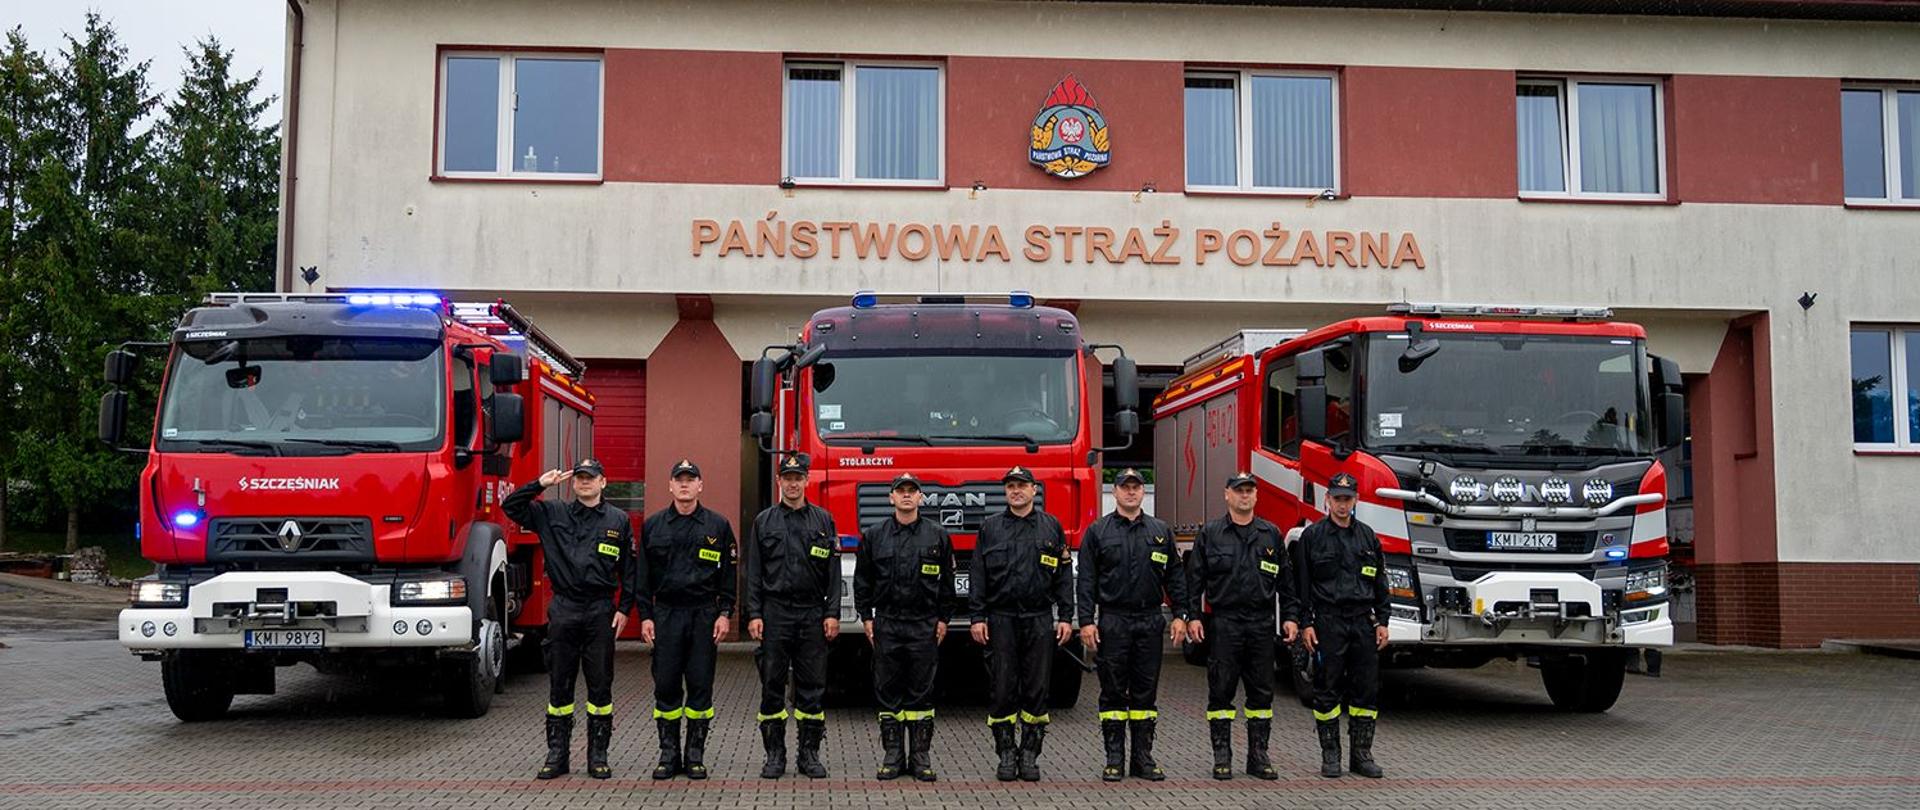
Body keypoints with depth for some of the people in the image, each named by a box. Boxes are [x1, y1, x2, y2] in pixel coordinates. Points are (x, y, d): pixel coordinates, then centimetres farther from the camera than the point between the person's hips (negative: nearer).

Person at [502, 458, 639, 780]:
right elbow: (510, 506, 4)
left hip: (601, 611, -1)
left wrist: (624, 608, 0)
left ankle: (598, 756, 12)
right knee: (559, 685, 6)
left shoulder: (618, 520, 5)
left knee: (600, 686, 3)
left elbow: (630, 569, 7)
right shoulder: (552, 513, 7)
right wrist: (540, 484, -7)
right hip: (563, 609, 1)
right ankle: (557, 753, 14)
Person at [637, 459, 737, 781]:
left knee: (700, 685, 2)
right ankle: (668, 754, 11)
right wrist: (645, 616, 1)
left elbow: (728, 573, 4)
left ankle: (695, 756, 9)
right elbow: (644, 574, 7)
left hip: (704, 614, -1)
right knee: (666, 685, 2)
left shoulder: (718, 525, 4)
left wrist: (725, 613, -3)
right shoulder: (652, 525, 6)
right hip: (666, 613, 1)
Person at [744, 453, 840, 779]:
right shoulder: (764, 521, 6)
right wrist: (754, 614, -4)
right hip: (775, 614, 0)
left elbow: (833, 572, 5)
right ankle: (775, 754, 10)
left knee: (812, 685, 2)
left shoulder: (823, 520, 6)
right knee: (772, 684, 2)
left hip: (812, 614, 0)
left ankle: (809, 754, 11)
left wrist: (832, 614, -3)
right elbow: (754, 572, 4)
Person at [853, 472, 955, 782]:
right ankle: (892, 755, 10)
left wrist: (943, 618, 2)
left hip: (924, 626, 0)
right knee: (888, 690, 3)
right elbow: (862, 580, 8)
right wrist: (866, 617, 2)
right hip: (886, 624, 1)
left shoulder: (937, 536, 5)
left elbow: (946, 582, 7)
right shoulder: (873, 535, 5)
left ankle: (921, 756, 9)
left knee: (922, 690, 2)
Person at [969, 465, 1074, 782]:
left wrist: (1065, 617, 0)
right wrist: (978, 617, -3)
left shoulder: (1051, 527, 7)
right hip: (1001, 619, 0)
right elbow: (977, 575, 4)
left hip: (1039, 620, 0)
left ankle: (1029, 755, 11)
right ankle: (1006, 754, 10)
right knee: (1002, 689, 1)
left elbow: (1064, 575, 7)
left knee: (1036, 689, 2)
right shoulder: (990, 527, 7)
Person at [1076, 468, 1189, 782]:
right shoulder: (1097, 531, 3)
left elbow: (1174, 576, 11)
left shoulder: (1160, 531, 10)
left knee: (1146, 692, 6)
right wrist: (1087, 621, -7)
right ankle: (1114, 759, 9)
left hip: (1149, 622, 2)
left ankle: (1143, 758, 13)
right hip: (1112, 622, -2)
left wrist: (1180, 615, 2)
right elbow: (1087, 580, 0)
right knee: (1113, 692, 2)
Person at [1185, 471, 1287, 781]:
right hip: (1223, 623, -2)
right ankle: (1222, 756, 8)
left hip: (1261, 624, 2)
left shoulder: (1271, 534, 10)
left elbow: (1284, 581, 11)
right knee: (1221, 691, 1)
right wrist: (1193, 617, -6)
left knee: (1261, 693, 6)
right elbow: (1195, 578, 2)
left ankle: (1258, 755, 14)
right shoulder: (1210, 533, 3)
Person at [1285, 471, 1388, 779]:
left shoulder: (1367, 537, 12)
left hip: (1363, 622, 4)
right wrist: (1304, 624, -8)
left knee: (1367, 690, 4)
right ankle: (1330, 755, 9)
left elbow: (1380, 583, 15)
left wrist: (1382, 622, 8)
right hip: (1328, 623, -3)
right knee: (1328, 691, 1)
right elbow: (1301, 584, -1)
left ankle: (1362, 754, 12)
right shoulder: (1312, 536, 1)